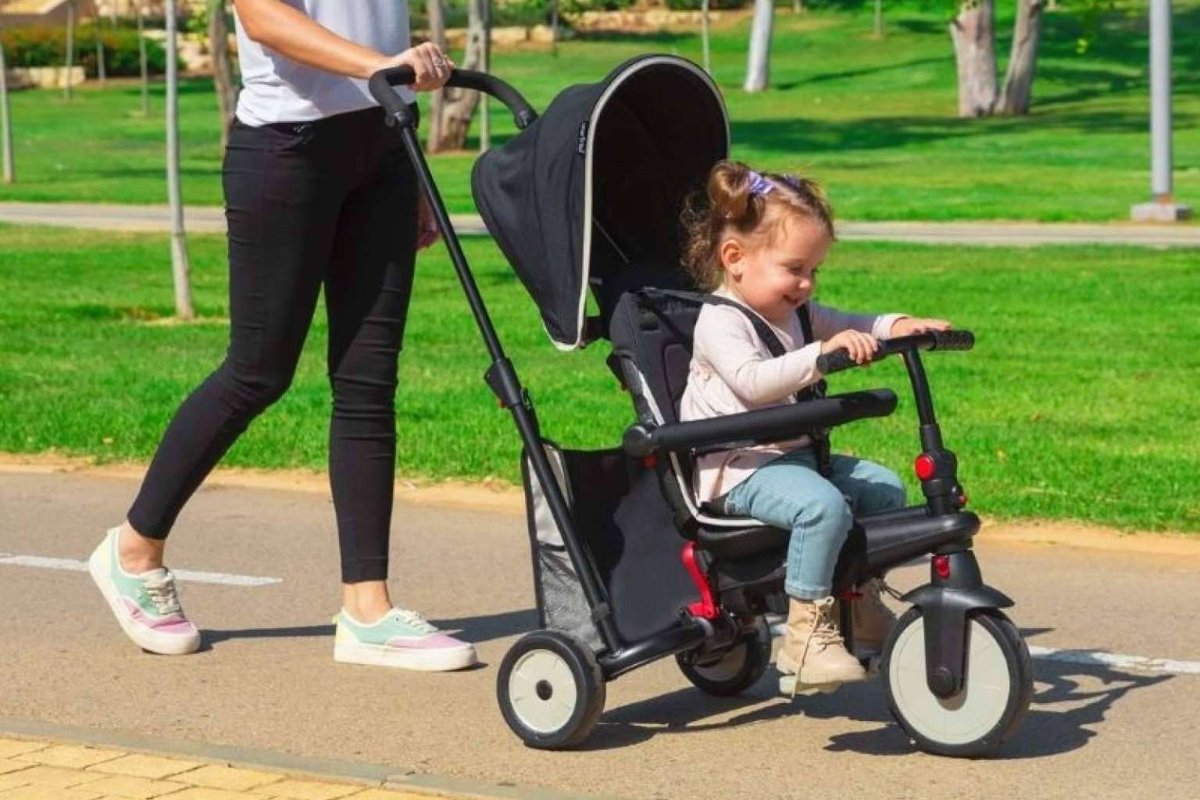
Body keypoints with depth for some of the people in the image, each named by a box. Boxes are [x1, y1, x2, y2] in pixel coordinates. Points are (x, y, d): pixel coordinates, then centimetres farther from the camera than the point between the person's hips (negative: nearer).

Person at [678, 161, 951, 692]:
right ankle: (807, 633, -24)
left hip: (793, 455, 10)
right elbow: (753, 381, -31)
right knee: (822, 505, -32)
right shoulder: (720, 321, -15)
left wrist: (896, 327, 1)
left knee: (884, 487, 7)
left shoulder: (796, 314, 14)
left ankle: (862, 604, 22)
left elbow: (849, 326, 22)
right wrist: (822, 353, -41)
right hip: (739, 469, -10)